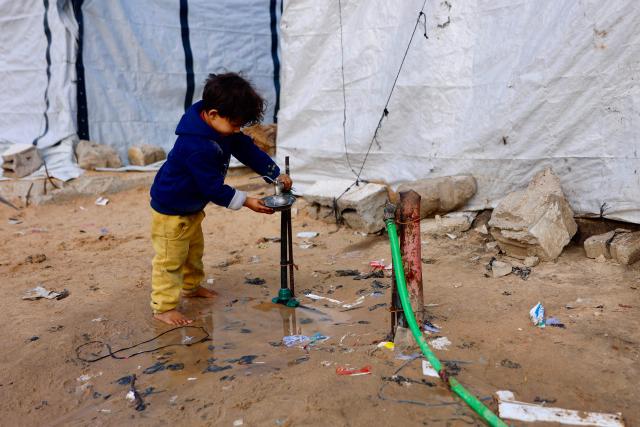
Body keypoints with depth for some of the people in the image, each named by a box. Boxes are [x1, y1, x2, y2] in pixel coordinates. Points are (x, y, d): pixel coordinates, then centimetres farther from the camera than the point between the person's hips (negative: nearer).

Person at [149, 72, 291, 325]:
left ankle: (190, 286, 44)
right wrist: (245, 202, -23)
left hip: (192, 207, 10)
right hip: (171, 209, -10)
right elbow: (213, 187, -30)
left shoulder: (223, 130, -7)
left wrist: (275, 174, -4)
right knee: (171, 259, -2)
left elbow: (247, 149, 2)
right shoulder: (197, 147, -36)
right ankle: (163, 307, 9)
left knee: (194, 250, 25)